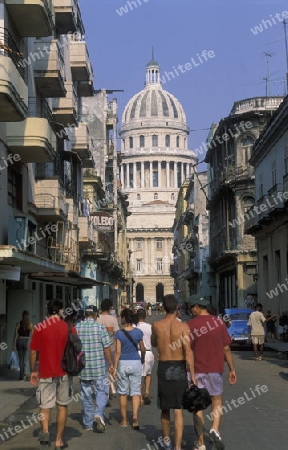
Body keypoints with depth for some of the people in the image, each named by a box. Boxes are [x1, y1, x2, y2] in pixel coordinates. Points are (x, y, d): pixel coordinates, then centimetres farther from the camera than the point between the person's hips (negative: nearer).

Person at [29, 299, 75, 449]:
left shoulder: (39, 328, -4)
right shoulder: (69, 328, -2)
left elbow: (33, 352, -1)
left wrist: (33, 371, 10)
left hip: (45, 373, -1)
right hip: (64, 374, 1)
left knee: (45, 406, 6)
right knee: (62, 406, 12)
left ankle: (45, 430, -20)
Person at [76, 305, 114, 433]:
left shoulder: (77, 328, 3)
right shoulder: (100, 327, -7)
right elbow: (106, 348, -7)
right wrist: (111, 364, 2)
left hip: (83, 368, 3)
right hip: (99, 368, -3)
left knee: (86, 396, 11)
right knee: (102, 392, 6)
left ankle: (88, 423, 17)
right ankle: (98, 414, -15)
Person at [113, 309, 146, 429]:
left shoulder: (119, 333, -9)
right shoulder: (138, 332, -2)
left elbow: (118, 352, -10)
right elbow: (142, 349, 8)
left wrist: (115, 367, -4)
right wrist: (142, 359, 27)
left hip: (123, 364, -1)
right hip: (135, 363, 1)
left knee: (123, 393, 11)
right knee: (136, 392, 5)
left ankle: (124, 420, 17)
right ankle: (135, 416, -13)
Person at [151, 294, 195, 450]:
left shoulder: (156, 325, -3)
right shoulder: (183, 326, -11)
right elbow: (188, 352, -16)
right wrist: (192, 375, -12)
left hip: (163, 368, 3)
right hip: (179, 369, -2)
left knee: (165, 408, 20)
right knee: (178, 410, 0)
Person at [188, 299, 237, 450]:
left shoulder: (190, 325, -7)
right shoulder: (219, 322, 0)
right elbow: (226, 349, 2)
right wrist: (232, 369, 10)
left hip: (197, 370, -2)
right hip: (216, 369, 2)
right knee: (217, 401, 18)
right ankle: (215, 429, -6)